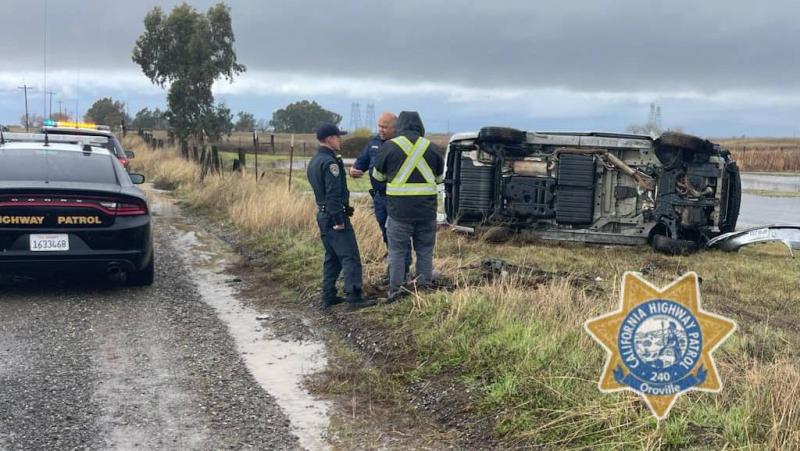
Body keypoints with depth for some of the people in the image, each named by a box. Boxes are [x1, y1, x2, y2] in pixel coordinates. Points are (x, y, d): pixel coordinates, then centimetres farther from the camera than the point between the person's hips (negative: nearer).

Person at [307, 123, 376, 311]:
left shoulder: (314, 162, 16)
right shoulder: (330, 162, -16)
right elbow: (334, 194, -22)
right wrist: (338, 220, -22)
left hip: (322, 215, 10)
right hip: (335, 216, -10)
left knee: (332, 257, 16)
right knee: (350, 257, -9)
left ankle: (328, 297, 18)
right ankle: (354, 297, -11)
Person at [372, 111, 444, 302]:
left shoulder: (389, 147, -3)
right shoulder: (432, 148, 4)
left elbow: (378, 176, 11)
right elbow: (439, 178, 17)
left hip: (399, 209, -2)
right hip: (427, 209, 2)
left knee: (397, 250, 6)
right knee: (425, 251, 11)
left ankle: (395, 290, 7)